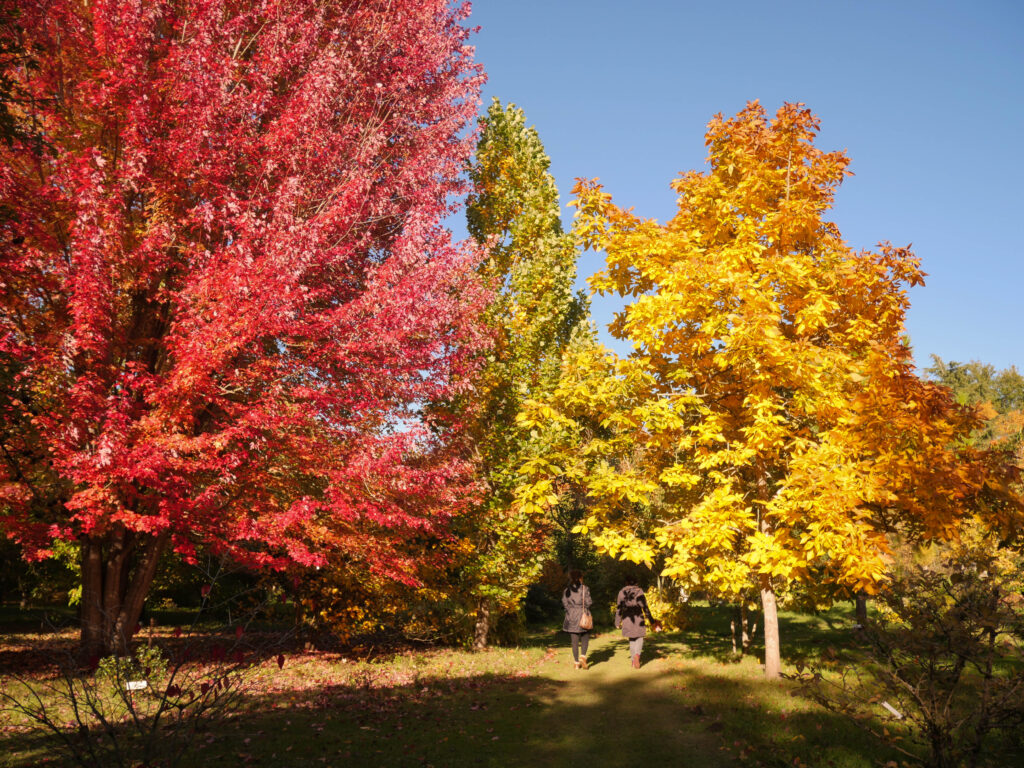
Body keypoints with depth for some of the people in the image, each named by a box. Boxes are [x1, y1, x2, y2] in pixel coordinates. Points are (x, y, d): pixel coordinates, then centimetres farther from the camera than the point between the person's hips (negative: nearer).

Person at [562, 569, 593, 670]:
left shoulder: (567, 590, 2)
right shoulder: (584, 588, -6)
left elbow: (564, 603, -2)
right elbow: (588, 602, -10)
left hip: (572, 617, 2)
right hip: (583, 616, -2)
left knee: (575, 641, 6)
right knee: (585, 637, 14)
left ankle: (576, 662, 7)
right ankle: (583, 656, -6)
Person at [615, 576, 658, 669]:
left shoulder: (621, 592, 2)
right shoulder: (639, 591, -5)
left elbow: (618, 608, 4)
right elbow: (645, 607, -6)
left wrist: (618, 622, 12)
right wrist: (651, 621, -1)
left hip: (627, 619, 2)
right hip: (638, 618, -2)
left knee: (632, 640, 17)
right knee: (639, 638, 10)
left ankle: (633, 660, 16)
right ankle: (637, 654, -16)